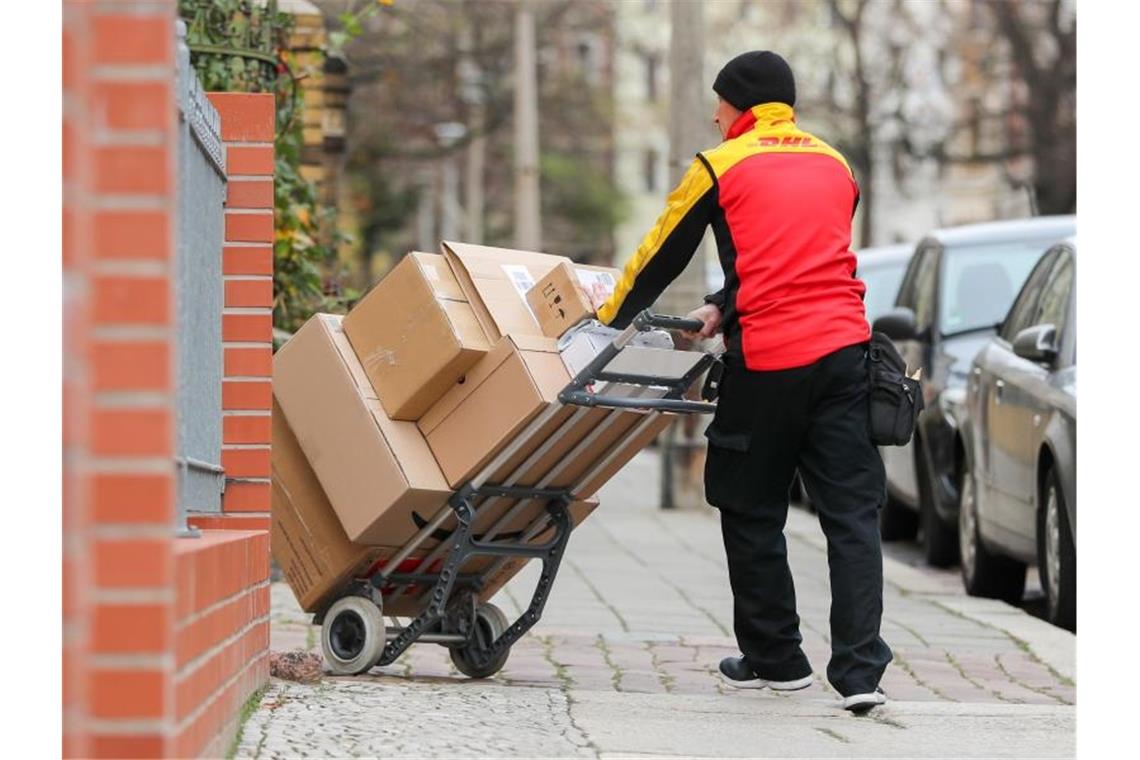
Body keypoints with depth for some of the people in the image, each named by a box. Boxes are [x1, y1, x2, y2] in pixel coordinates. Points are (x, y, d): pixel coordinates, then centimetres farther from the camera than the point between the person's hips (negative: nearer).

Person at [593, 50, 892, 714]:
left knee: (753, 515, 12)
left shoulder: (720, 168, 3)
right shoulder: (835, 165, 18)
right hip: (843, 348, 4)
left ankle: (775, 659, 20)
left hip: (766, 366, -4)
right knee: (852, 512, 1)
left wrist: (607, 320, 24)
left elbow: (660, 259, 10)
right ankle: (861, 670, -8)